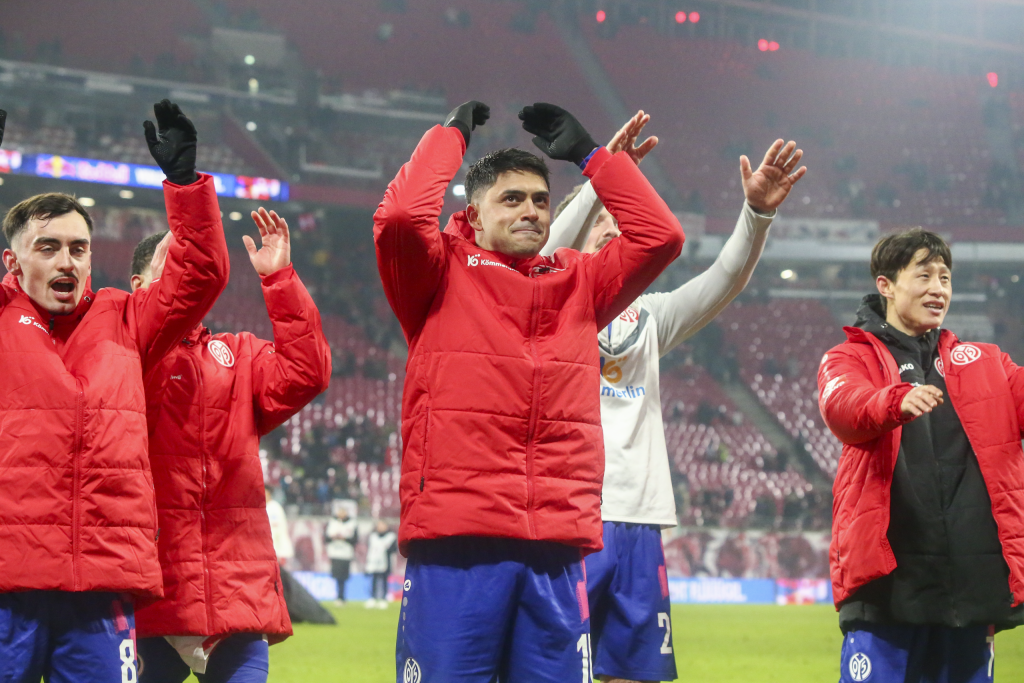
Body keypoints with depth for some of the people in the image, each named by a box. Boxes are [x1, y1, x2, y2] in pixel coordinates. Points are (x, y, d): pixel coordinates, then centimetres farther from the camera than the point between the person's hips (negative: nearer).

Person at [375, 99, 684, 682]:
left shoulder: (580, 283, 20)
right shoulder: (443, 276, 8)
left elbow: (660, 236, 14)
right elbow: (401, 217, -9)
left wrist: (587, 152, 18)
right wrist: (451, 134, 5)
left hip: (559, 548, 4)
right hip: (456, 544, -4)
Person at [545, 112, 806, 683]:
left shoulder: (646, 316, 20)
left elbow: (723, 283, 8)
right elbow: (544, 259, -17)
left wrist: (757, 213, -10)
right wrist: (600, 181, -28)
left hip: (639, 524, 6)